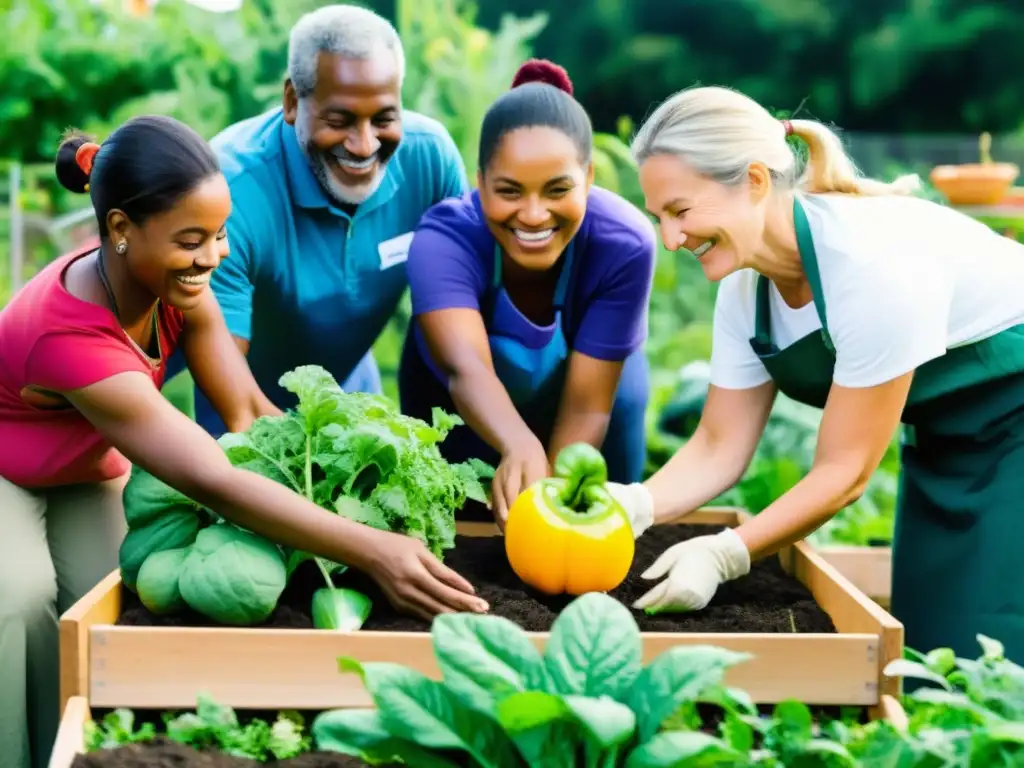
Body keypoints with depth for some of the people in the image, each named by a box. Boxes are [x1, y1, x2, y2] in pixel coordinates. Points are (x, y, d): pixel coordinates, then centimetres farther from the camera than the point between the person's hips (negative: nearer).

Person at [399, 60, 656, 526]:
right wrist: (520, 448, -75)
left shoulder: (623, 244, -34)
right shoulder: (442, 240, -38)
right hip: (459, 413, 0)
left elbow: (587, 406, -30)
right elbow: (467, 369, -55)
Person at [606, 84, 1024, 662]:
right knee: (924, 643, 5)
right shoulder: (747, 286, -8)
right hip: (943, 439, 7)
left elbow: (846, 470, -26)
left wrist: (723, 554, -32)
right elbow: (720, 449, -4)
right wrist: (631, 504, -22)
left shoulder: (874, 261, -31)